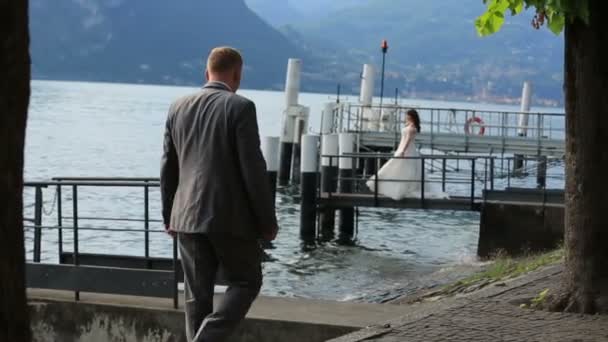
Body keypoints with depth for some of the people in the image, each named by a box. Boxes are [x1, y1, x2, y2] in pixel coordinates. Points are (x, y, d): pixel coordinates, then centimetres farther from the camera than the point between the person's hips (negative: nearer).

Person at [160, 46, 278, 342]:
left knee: (198, 294, 11)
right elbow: (253, 168, -13)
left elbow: (168, 167, 12)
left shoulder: (179, 107, 7)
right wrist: (267, 220, -5)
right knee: (246, 283, 9)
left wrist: (169, 215, 22)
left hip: (188, 217, 5)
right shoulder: (240, 107, -10)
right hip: (231, 217, -5)